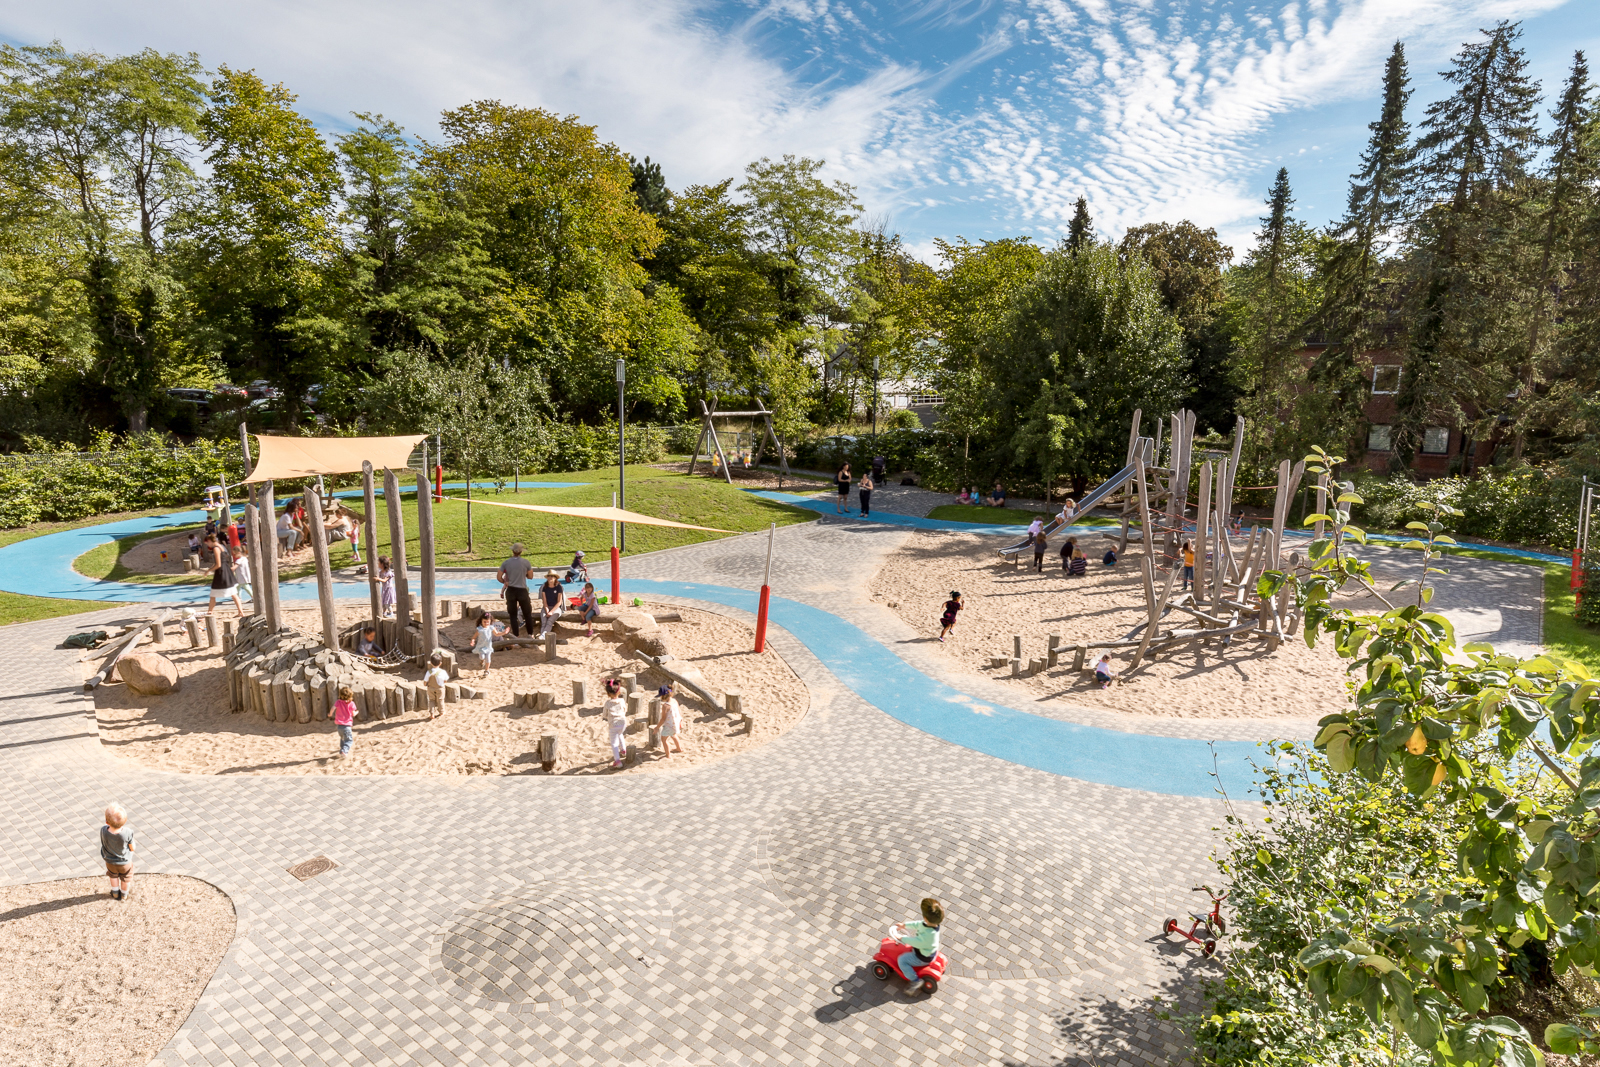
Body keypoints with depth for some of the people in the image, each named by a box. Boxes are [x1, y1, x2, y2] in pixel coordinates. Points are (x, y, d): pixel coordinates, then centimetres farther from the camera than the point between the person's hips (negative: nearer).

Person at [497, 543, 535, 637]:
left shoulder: (506, 563, -4)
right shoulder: (526, 562, -8)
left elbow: (499, 576, -2)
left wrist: (505, 582, 15)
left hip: (511, 590, 1)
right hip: (522, 590, -1)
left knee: (512, 614, 10)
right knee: (527, 613, 11)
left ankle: (515, 634, 10)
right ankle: (530, 634, 17)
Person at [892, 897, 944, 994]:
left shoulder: (929, 934, -42)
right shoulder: (932, 923, -15)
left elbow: (916, 942, -34)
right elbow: (918, 924, 2)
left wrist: (902, 938, -23)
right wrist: (904, 925, 7)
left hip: (923, 957, -9)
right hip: (928, 950, 9)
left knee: (901, 960, -7)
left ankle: (915, 981, 1)